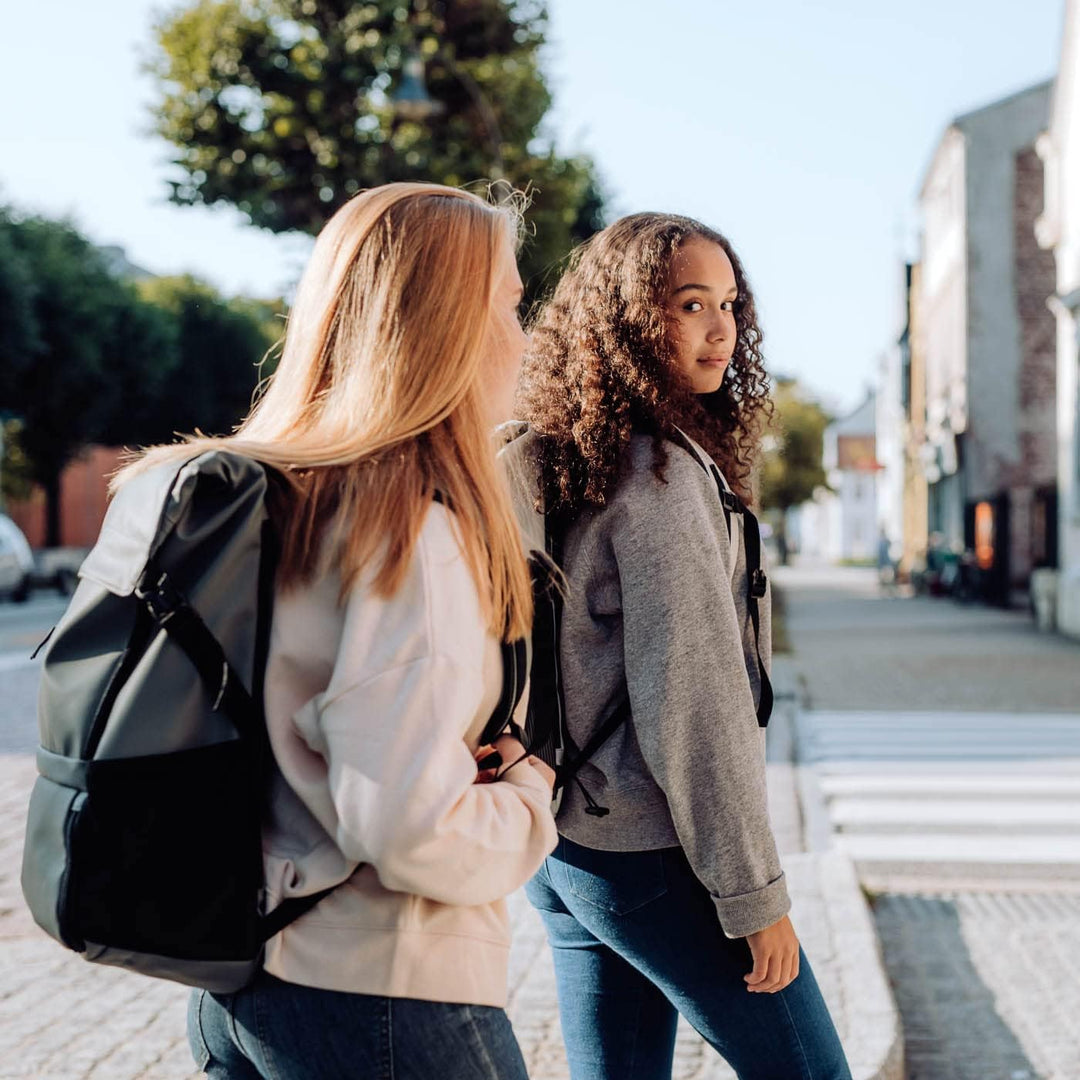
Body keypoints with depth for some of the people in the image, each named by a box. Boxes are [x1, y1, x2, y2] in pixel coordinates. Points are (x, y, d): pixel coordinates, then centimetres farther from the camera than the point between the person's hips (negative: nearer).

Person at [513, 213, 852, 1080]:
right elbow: (688, 702, -19)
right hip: (648, 852, -8)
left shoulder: (568, 462, 9)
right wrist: (754, 894, -15)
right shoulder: (660, 472, -17)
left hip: (563, 844, 9)